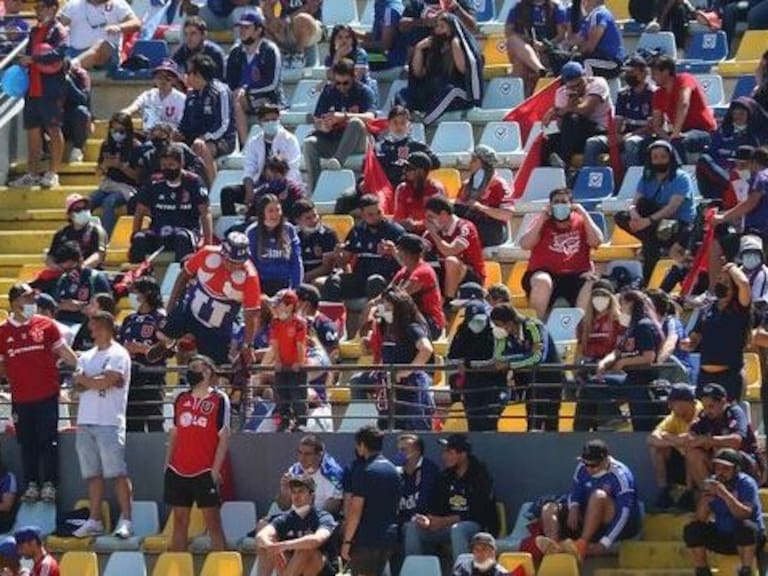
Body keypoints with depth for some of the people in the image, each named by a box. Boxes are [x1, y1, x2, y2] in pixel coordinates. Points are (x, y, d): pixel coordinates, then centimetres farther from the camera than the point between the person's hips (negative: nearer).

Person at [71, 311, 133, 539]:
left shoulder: (118, 355, -3)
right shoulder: (86, 356, 19)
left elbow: (106, 382, -14)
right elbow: (77, 385, 8)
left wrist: (84, 379, 2)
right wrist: (96, 381, -9)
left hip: (109, 422, -7)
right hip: (85, 422, 7)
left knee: (118, 473, -8)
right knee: (93, 474, 7)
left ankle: (126, 520, -8)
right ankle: (94, 521, 9)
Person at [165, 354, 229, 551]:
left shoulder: (219, 399, -3)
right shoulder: (181, 398, 12)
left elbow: (224, 436, -6)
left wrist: (216, 469, -12)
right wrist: (168, 463, 10)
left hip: (205, 472, -5)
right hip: (178, 471, 5)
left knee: (212, 521, -3)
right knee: (179, 521, 8)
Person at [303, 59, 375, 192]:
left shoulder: (363, 92, -2)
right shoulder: (328, 92, 6)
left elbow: (370, 117, -20)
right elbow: (316, 122, 2)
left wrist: (344, 116, -34)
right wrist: (322, 126, -24)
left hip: (356, 143, -3)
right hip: (331, 140, 3)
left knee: (356, 123, -34)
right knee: (309, 143, -25)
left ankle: (338, 161, -48)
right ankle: (313, 190, -30)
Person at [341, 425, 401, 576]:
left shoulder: (364, 470, -13)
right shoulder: (393, 470, 12)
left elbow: (356, 511, -16)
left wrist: (346, 541, -12)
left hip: (366, 537, -8)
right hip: (388, 536, 8)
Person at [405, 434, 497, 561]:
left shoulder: (479, 476, -10)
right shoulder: (446, 476, 9)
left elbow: (477, 514, -17)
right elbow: (436, 507, 6)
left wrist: (444, 522, -22)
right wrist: (428, 520, -18)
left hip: (478, 525, -6)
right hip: (449, 524, 6)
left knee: (457, 529, -38)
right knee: (413, 527, -10)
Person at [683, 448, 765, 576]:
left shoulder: (746, 483, -15)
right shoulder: (713, 483, -2)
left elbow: (745, 514, -31)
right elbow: (700, 519, -6)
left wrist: (725, 494, -40)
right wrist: (705, 501, -26)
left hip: (751, 537, -4)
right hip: (722, 537, 5)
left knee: (746, 527, -37)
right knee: (691, 529, -15)